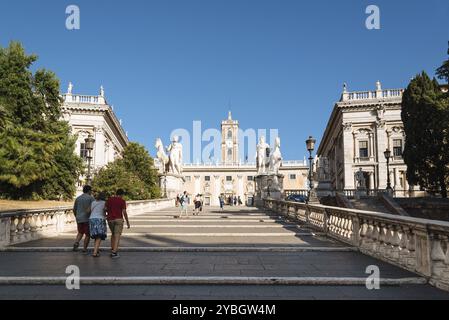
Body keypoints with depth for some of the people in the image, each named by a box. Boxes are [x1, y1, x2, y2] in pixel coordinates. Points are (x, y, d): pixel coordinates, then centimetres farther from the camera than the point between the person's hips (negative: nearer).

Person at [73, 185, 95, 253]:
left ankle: (76, 243, -3)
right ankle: (84, 249, 6)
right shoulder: (91, 198, -4)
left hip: (79, 219, 5)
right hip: (88, 219, -5)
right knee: (87, 234, 7)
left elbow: (74, 210, 14)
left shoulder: (78, 198, 11)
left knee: (80, 233, 21)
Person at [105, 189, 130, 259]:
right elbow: (124, 212, -10)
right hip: (118, 219, -4)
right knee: (117, 236, -4)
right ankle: (114, 252, -13)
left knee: (113, 234, 22)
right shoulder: (122, 201, -4)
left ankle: (112, 249, 19)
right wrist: (127, 222, -4)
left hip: (110, 220, 4)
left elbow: (105, 209, 1)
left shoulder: (109, 199, 6)